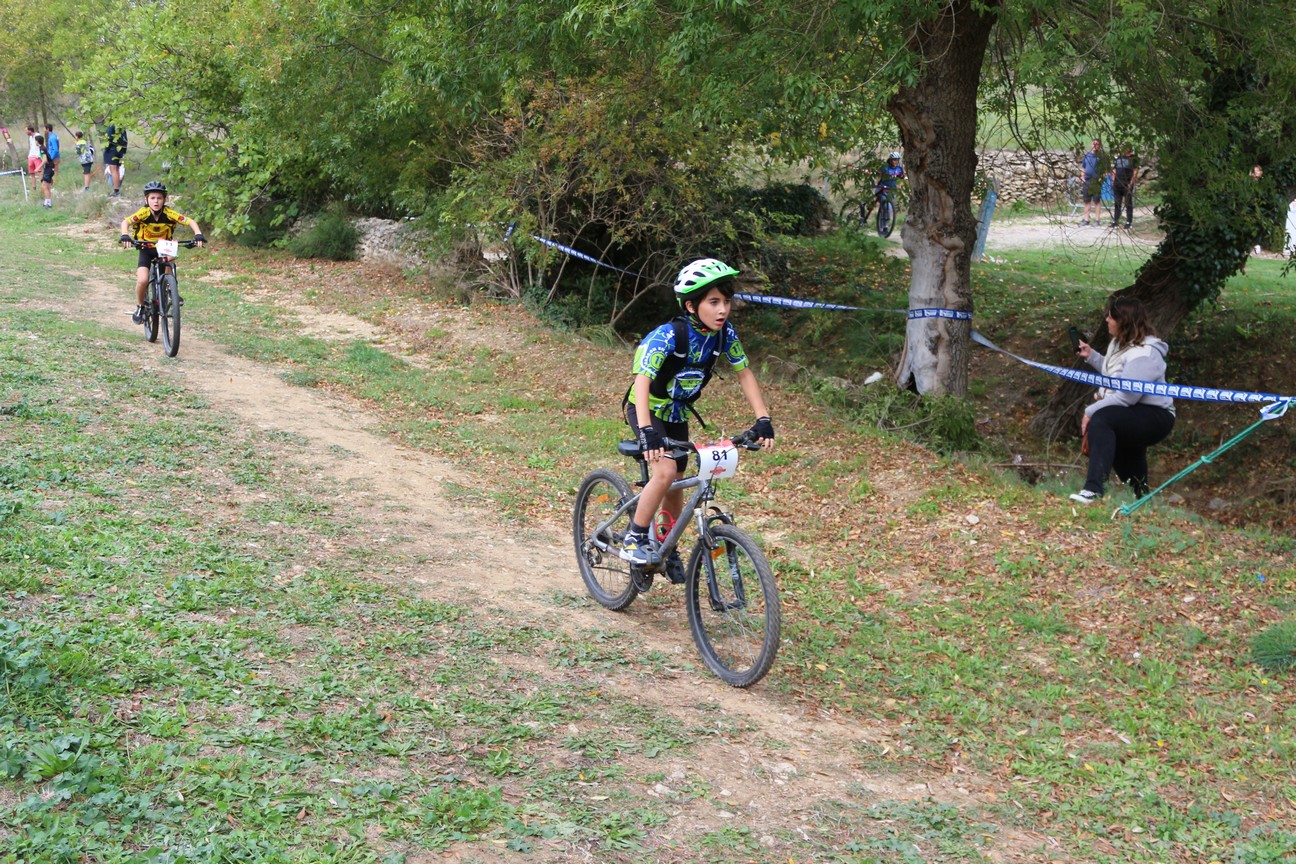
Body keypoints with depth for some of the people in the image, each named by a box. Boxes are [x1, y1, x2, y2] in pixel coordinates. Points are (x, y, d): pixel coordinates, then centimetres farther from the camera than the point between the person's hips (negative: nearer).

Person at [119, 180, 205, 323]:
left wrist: (198, 235, -38)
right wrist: (125, 236, -52)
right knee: (142, 280, -19)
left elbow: (190, 222, -21)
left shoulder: (169, 214, -18)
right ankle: (139, 307, 8)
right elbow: (125, 222, -32)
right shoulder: (144, 213, -21)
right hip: (146, 249, -1)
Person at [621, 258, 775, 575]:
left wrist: (763, 420, -16)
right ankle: (635, 540, -8)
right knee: (665, 472, -25)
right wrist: (647, 432, -53)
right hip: (647, 410, -5)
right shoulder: (667, 336, -33)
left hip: (677, 414, 6)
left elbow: (744, 374, -6)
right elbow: (642, 382, -41)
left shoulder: (724, 334, -16)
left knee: (675, 487, 12)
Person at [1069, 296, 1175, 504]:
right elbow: (1114, 373, 21)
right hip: (1133, 418, 11)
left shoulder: (1143, 355, -25)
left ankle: (1094, 489, -44)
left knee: (1100, 419, -33)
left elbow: (1125, 396, -31)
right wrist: (1091, 356, 10)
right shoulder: (1120, 344, 6)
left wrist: (1091, 411, -26)